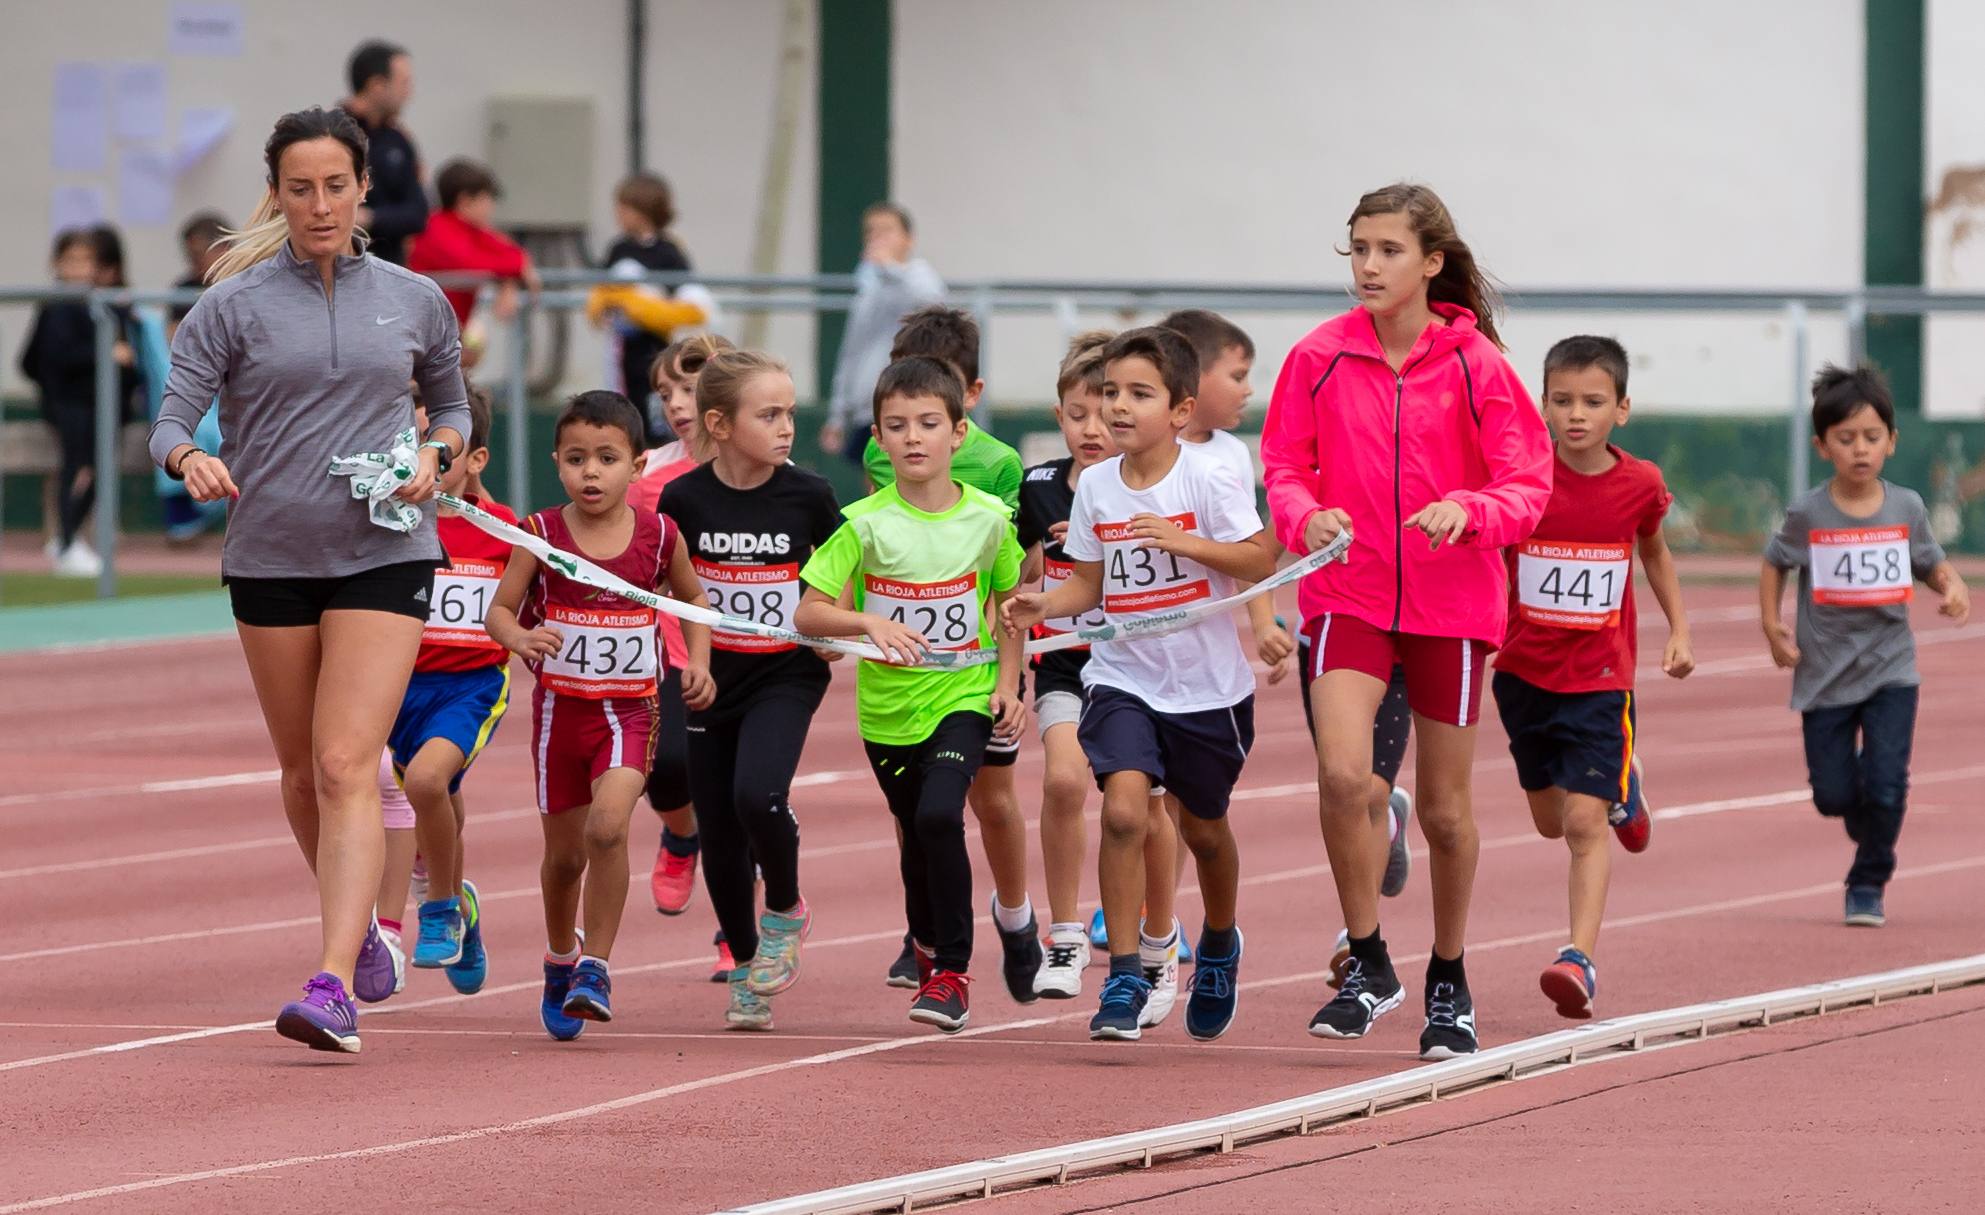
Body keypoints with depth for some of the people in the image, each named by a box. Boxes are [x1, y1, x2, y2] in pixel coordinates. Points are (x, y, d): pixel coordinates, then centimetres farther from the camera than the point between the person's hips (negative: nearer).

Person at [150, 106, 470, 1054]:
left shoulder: (414, 300, 5)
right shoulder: (234, 306, -1)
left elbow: (452, 405, 19)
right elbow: (172, 418, -5)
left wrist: (433, 456, -3)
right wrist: (191, 460, -28)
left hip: (384, 554, -2)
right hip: (269, 557, 2)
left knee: (347, 765, -15)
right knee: (303, 770, 13)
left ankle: (334, 986, -23)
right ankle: (359, 923, 40)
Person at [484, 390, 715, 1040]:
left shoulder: (659, 536, -3)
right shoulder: (541, 534, -6)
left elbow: (692, 601, 14)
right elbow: (498, 609, -5)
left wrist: (698, 662, -1)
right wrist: (521, 638, -27)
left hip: (629, 710, -1)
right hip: (559, 708, 1)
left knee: (608, 827, -24)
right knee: (564, 852, 12)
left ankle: (596, 968, -13)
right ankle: (561, 958, 39)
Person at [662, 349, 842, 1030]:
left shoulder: (807, 496, -8)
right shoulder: (683, 499, -7)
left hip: (785, 675, -2)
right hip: (710, 679, 2)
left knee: (757, 796, -25)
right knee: (719, 835, 5)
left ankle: (785, 910, 4)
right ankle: (745, 972, 25)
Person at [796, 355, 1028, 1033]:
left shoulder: (988, 518, -4)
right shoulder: (865, 524, -8)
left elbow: (1008, 604, 12)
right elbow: (808, 613, -10)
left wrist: (1009, 681, 3)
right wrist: (870, 623, -26)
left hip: (964, 697, -2)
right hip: (889, 705, 2)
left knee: (939, 814, -23)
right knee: (916, 838, 14)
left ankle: (952, 973, -12)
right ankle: (928, 947, 42)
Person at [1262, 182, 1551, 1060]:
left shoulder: (1474, 364, -7)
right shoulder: (1319, 358, -1)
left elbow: (1527, 485, -5)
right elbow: (1285, 465, 6)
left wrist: (1468, 512, -25)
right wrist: (1307, 517, -16)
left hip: (1450, 600, -1)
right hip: (1349, 593, 1)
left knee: (1444, 807, 8)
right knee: (1342, 773, -20)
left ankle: (1449, 981, 30)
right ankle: (1367, 966, -3)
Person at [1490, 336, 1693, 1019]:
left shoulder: (1639, 485, -6)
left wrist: (1679, 627, 9)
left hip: (1600, 676, -2)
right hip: (1524, 674, 2)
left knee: (1584, 821, -13)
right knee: (1551, 822, 17)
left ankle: (1580, 959, -15)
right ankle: (1620, 794, 51)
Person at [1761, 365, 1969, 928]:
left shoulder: (1906, 508, -5)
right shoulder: (1807, 515, -9)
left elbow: (1931, 563, 9)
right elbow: (1775, 563, 7)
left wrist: (1954, 588, -12)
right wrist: (1772, 626, -3)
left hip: (1891, 668, 0)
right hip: (1826, 671, 0)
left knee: (1886, 785, -11)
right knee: (1832, 794, 5)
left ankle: (1868, 885, 9)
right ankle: (1868, 829, 40)